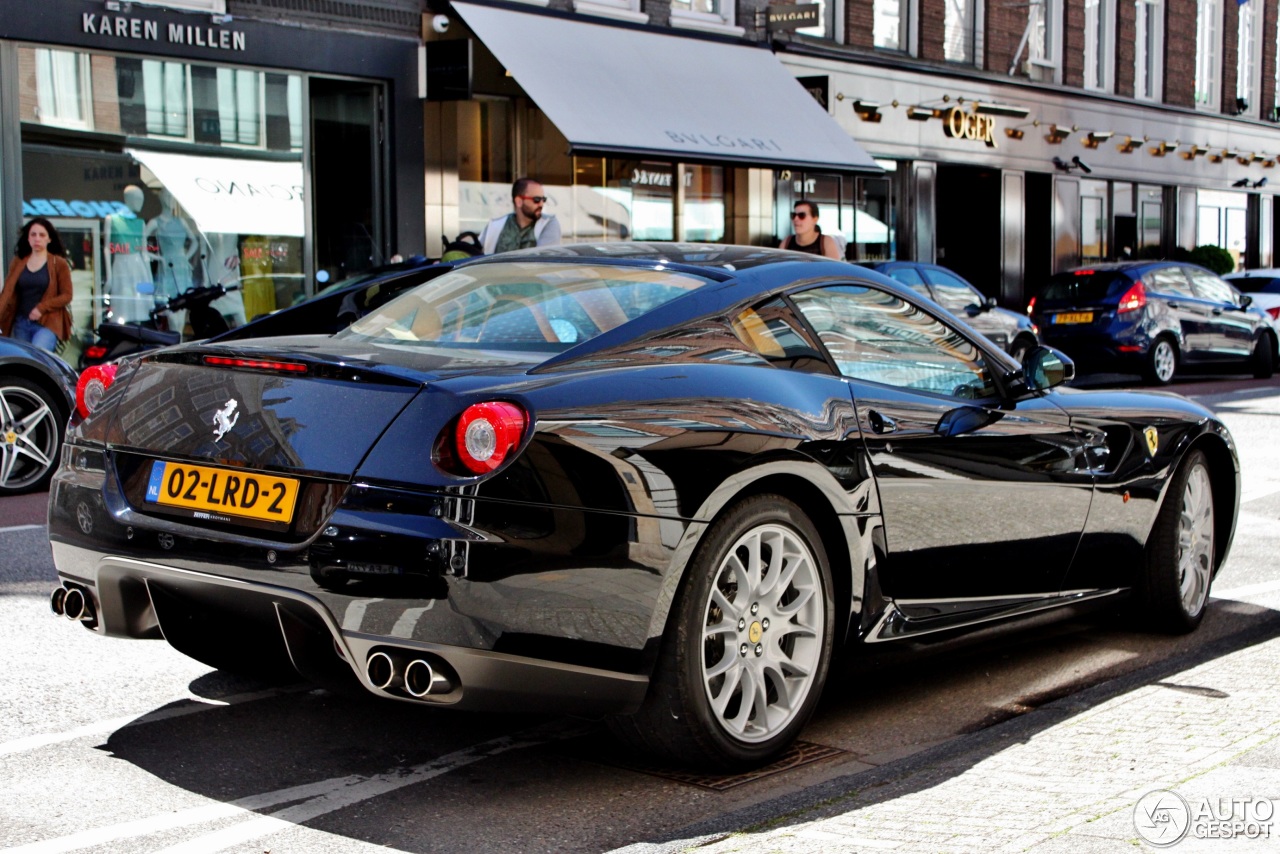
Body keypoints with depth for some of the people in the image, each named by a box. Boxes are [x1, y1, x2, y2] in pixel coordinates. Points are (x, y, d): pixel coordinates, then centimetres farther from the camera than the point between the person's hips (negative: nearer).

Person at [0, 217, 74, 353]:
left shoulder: (59, 264, 1)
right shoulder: (18, 263, 9)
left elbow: (67, 295, -2)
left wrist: (42, 307, -15)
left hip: (47, 323, -5)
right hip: (21, 323, 5)